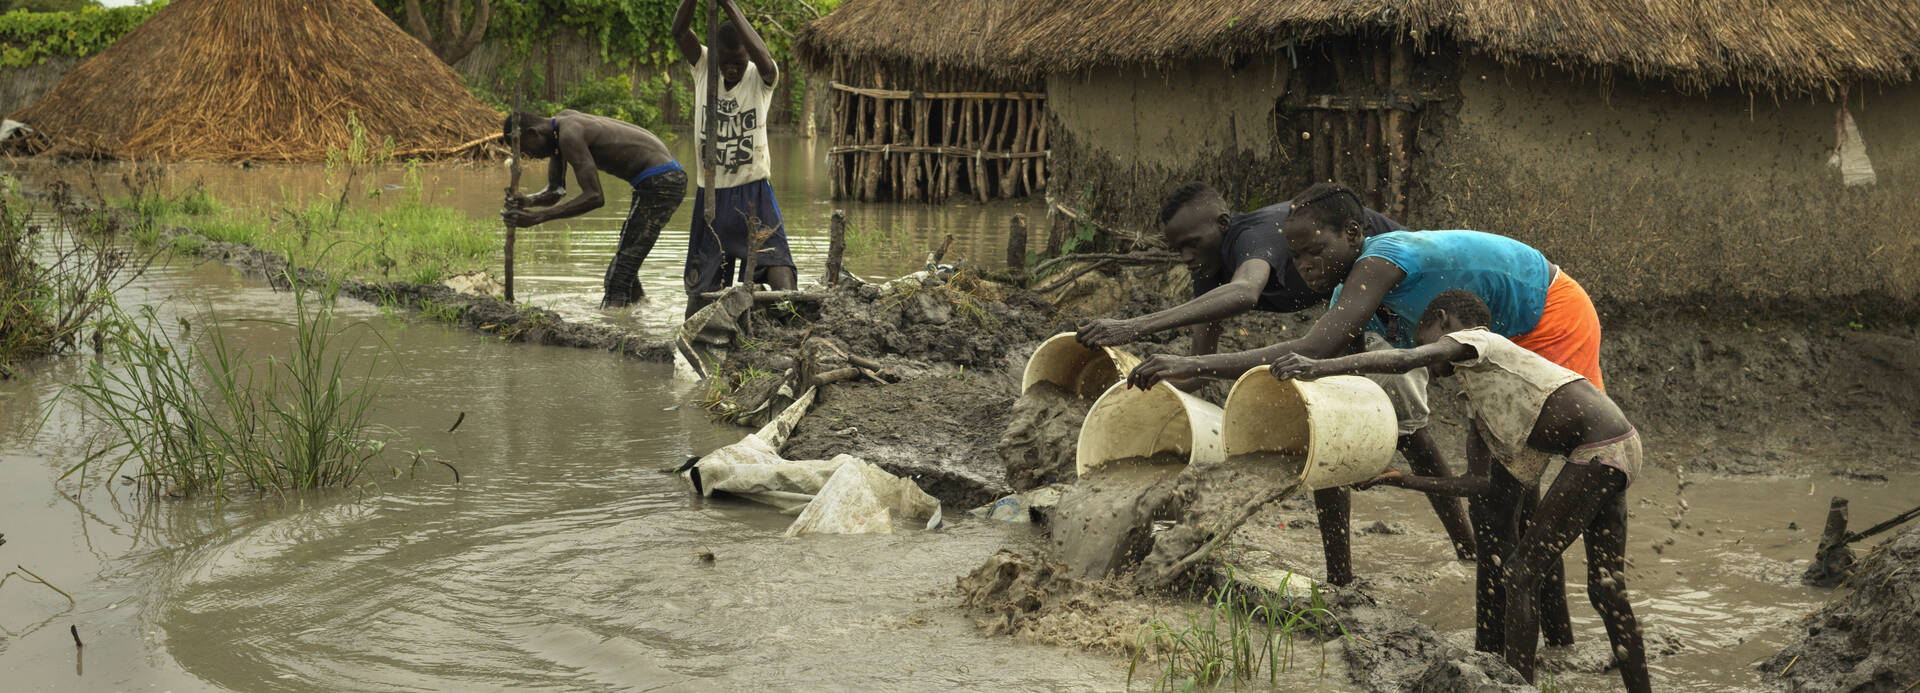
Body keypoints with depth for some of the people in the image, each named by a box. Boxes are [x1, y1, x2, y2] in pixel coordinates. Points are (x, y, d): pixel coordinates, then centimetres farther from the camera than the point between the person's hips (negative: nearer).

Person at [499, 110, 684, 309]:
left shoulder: (569, 134, -19)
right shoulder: (561, 121, 12)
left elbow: (595, 197, -24)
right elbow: (554, 191, 13)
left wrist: (537, 217, -25)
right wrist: (528, 201, -10)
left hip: (659, 182, -11)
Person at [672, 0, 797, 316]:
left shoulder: (760, 78, -7)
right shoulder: (703, 67, 0)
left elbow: (764, 59, -31)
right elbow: (679, 32, -17)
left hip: (753, 193, -2)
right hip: (710, 194, 2)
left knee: (780, 274, -20)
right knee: (699, 289, 10)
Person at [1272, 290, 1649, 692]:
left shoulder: (1474, 339, 1)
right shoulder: (1480, 400, 26)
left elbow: (1407, 359, -18)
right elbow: (1484, 483, 17)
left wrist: (1323, 367, -28)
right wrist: (1399, 479, 18)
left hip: (1599, 450, -10)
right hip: (1619, 448, 10)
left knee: (1520, 573, -6)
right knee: (1604, 587, 17)